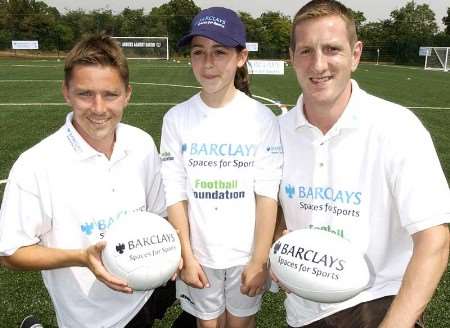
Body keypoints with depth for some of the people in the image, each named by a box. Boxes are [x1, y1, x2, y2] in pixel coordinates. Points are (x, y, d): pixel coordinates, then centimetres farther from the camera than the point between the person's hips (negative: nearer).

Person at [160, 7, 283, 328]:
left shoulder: (262, 118, -10)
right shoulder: (176, 119, -7)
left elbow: (267, 195, -9)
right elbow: (175, 194, -4)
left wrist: (260, 259, -9)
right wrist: (186, 256, -5)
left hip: (247, 254, -1)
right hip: (200, 254, 1)